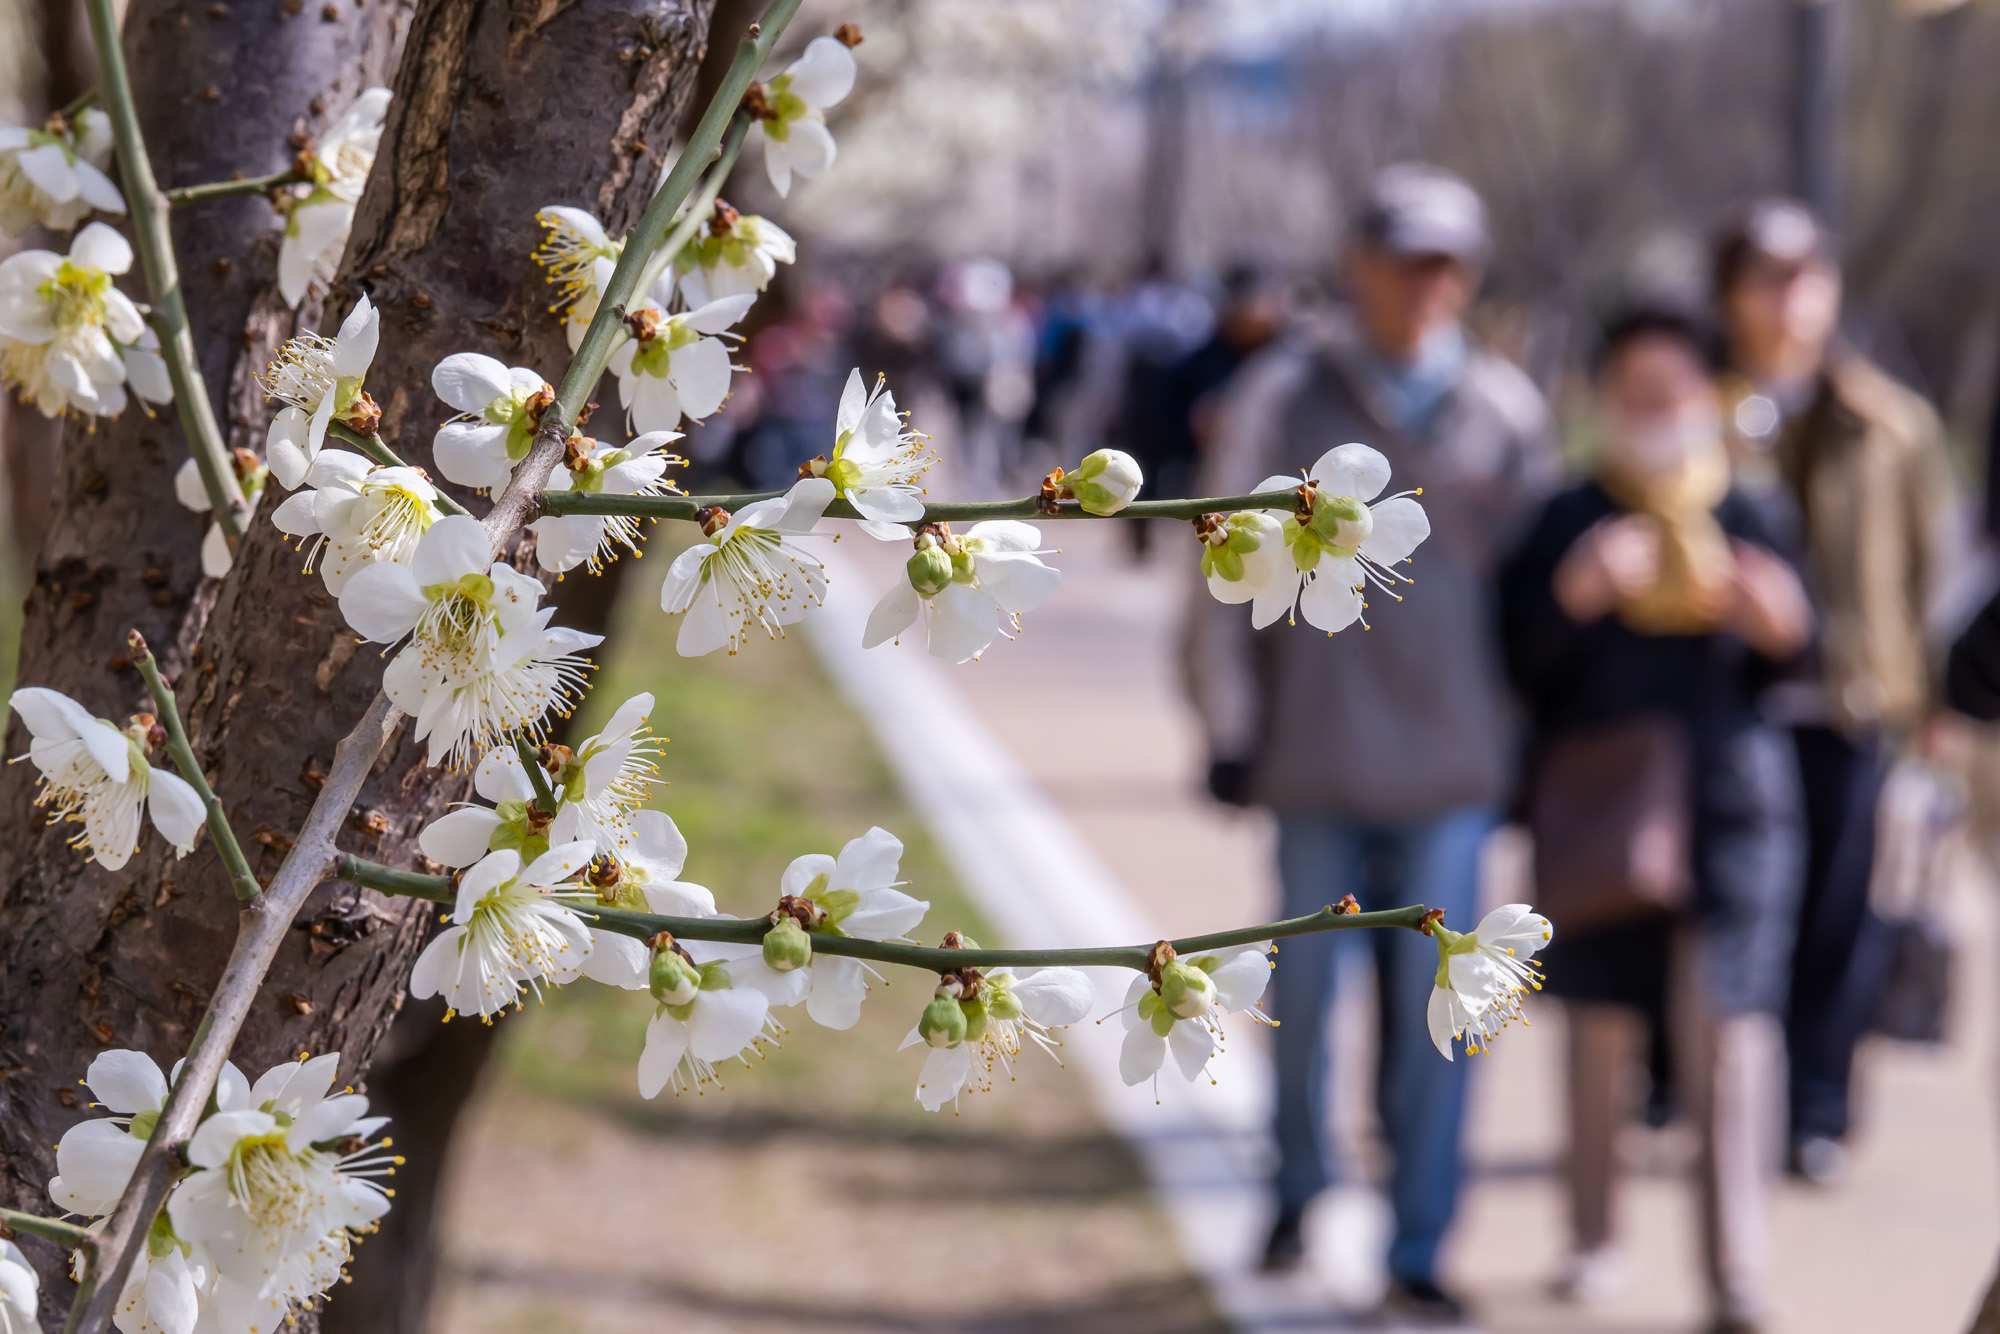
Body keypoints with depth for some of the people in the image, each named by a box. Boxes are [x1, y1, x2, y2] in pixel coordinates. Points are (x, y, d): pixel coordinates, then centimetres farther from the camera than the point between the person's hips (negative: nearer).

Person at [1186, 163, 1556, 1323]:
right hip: (1317, 755, 0)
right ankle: (1298, 1193, 32)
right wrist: (1232, 724, 3)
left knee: (1433, 1008, 1)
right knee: (1304, 989, 10)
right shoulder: (1281, 397, 1)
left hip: (1453, 762, 1)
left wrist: (1519, 726, 11)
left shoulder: (1505, 410, 6)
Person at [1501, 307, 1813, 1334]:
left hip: (1728, 795, 0)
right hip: (1595, 790, 0)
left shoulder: (1747, 521, 7)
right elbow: (1519, 661, -2)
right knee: (1601, 1026, 7)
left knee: (1726, 1021, -8)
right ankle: (1592, 1238, 23)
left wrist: (1780, 628, -10)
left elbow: (1789, 668, 12)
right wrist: (1575, 596, -18)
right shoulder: (1566, 519, 4)